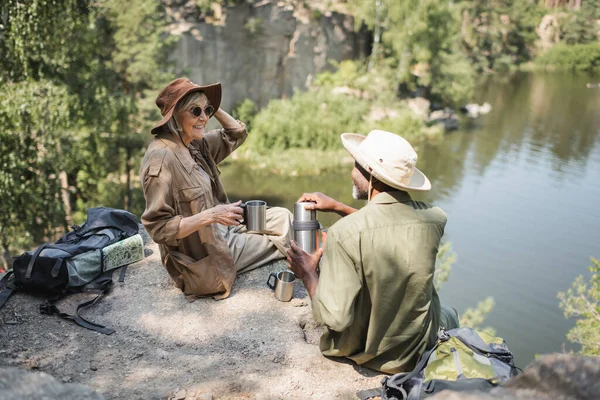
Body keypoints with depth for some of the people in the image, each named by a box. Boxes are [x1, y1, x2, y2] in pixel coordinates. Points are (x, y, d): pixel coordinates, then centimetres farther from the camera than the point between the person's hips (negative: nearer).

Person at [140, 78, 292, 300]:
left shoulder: (196, 144, 0)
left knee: (282, 216, 9)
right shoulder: (162, 157, -26)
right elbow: (158, 228, -27)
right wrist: (210, 215, -32)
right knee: (283, 233, 6)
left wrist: (212, 107, 0)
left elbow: (237, 133, 14)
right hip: (204, 261, -8)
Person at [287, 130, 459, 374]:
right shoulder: (434, 218, -15)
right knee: (448, 316, 38)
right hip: (419, 351, 3)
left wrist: (307, 275, -11)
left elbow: (335, 317, -28)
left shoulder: (344, 234, -30)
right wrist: (336, 207, 10)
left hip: (362, 351, -3)